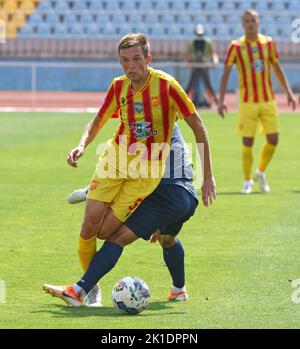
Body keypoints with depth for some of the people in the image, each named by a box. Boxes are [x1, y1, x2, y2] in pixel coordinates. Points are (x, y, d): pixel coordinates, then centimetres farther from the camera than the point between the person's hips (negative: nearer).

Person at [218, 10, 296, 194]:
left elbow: (277, 68, 14)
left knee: (273, 139, -2)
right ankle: (248, 181, 11)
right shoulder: (236, 46, -4)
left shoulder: (268, 43, 4)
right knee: (248, 142, -3)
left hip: (268, 101, 3)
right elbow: (225, 74, -3)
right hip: (247, 101, -3)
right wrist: (221, 100, -11)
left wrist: (289, 92, 9)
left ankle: (261, 172, 22)